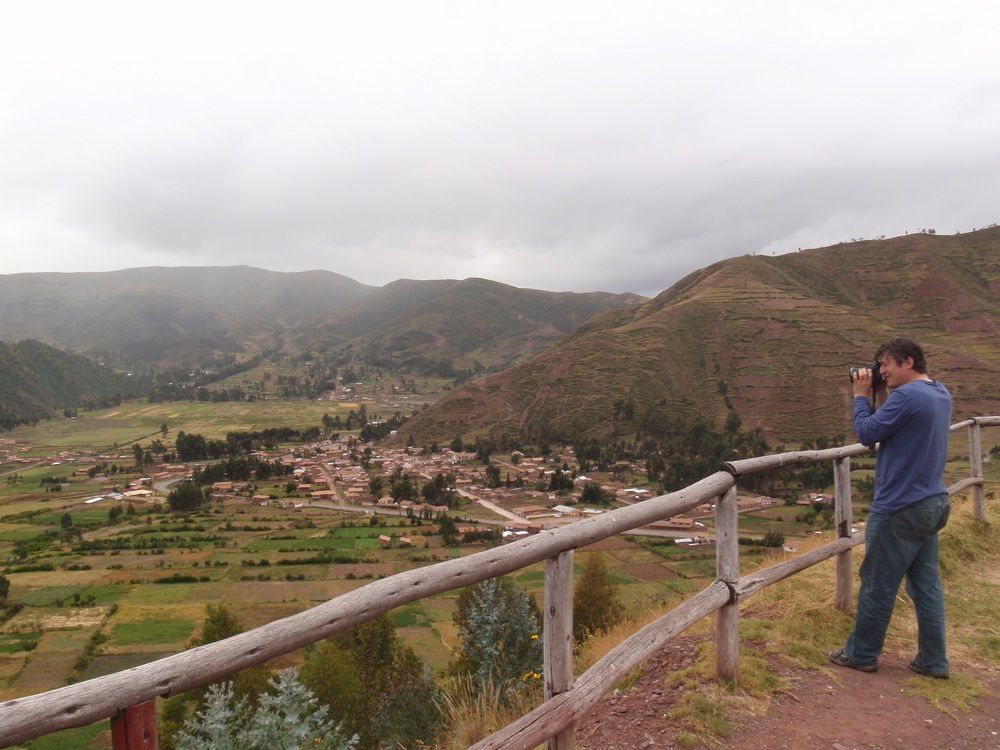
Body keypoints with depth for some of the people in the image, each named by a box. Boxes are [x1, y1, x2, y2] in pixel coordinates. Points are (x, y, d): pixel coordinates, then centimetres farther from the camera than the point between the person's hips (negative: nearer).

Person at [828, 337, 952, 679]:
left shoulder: (907, 396, -21)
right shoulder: (942, 394, 9)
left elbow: (867, 433, -14)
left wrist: (861, 395, -3)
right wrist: (881, 396, 7)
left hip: (900, 509, -9)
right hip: (933, 505, 9)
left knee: (878, 586, 5)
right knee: (927, 584, 15)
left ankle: (861, 654, 19)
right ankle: (933, 661, 22)